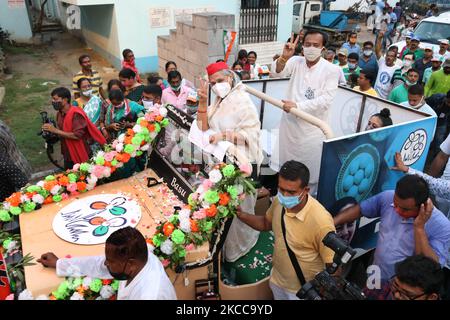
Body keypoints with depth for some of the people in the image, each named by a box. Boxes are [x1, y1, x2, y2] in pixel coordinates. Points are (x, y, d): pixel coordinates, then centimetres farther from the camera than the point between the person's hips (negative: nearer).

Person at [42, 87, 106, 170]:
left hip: (82, 157, -8)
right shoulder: (59, 114, 6)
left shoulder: (76, 113, -19)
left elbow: (77, 135, -26)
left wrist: (55, 130, -24)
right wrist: (51, 131, 0)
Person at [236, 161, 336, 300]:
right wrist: (240, 215, -9)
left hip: (305, 291, -5)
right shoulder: (279, 201, -15)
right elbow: (266, 223, 5)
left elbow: (333, 265, -21)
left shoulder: (321, 221, -33)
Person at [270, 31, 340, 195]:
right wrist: (284, 57, -34)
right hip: (290, 123, 3)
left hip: (312, 127, -3)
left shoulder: (332, 69, -8)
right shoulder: (296, 61, 2)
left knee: (311, 169, 6)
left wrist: (297, 106, -22)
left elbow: (325, 100, -17)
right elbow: (277, 71, -15)